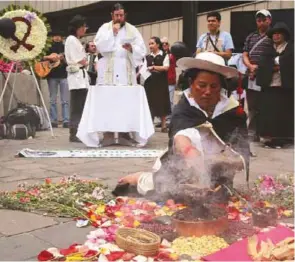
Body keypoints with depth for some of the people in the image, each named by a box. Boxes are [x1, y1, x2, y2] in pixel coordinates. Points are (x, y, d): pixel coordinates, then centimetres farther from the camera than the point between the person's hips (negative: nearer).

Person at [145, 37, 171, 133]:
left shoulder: (164, 55, 0)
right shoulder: (148, 57, 11)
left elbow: (166, 67, -11)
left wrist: (154, 67, -17)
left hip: (161, 82, -3)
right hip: (149, 82, 3)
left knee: (161, 102, 0)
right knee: (150, 102, 4)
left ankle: (163, 125, 9)